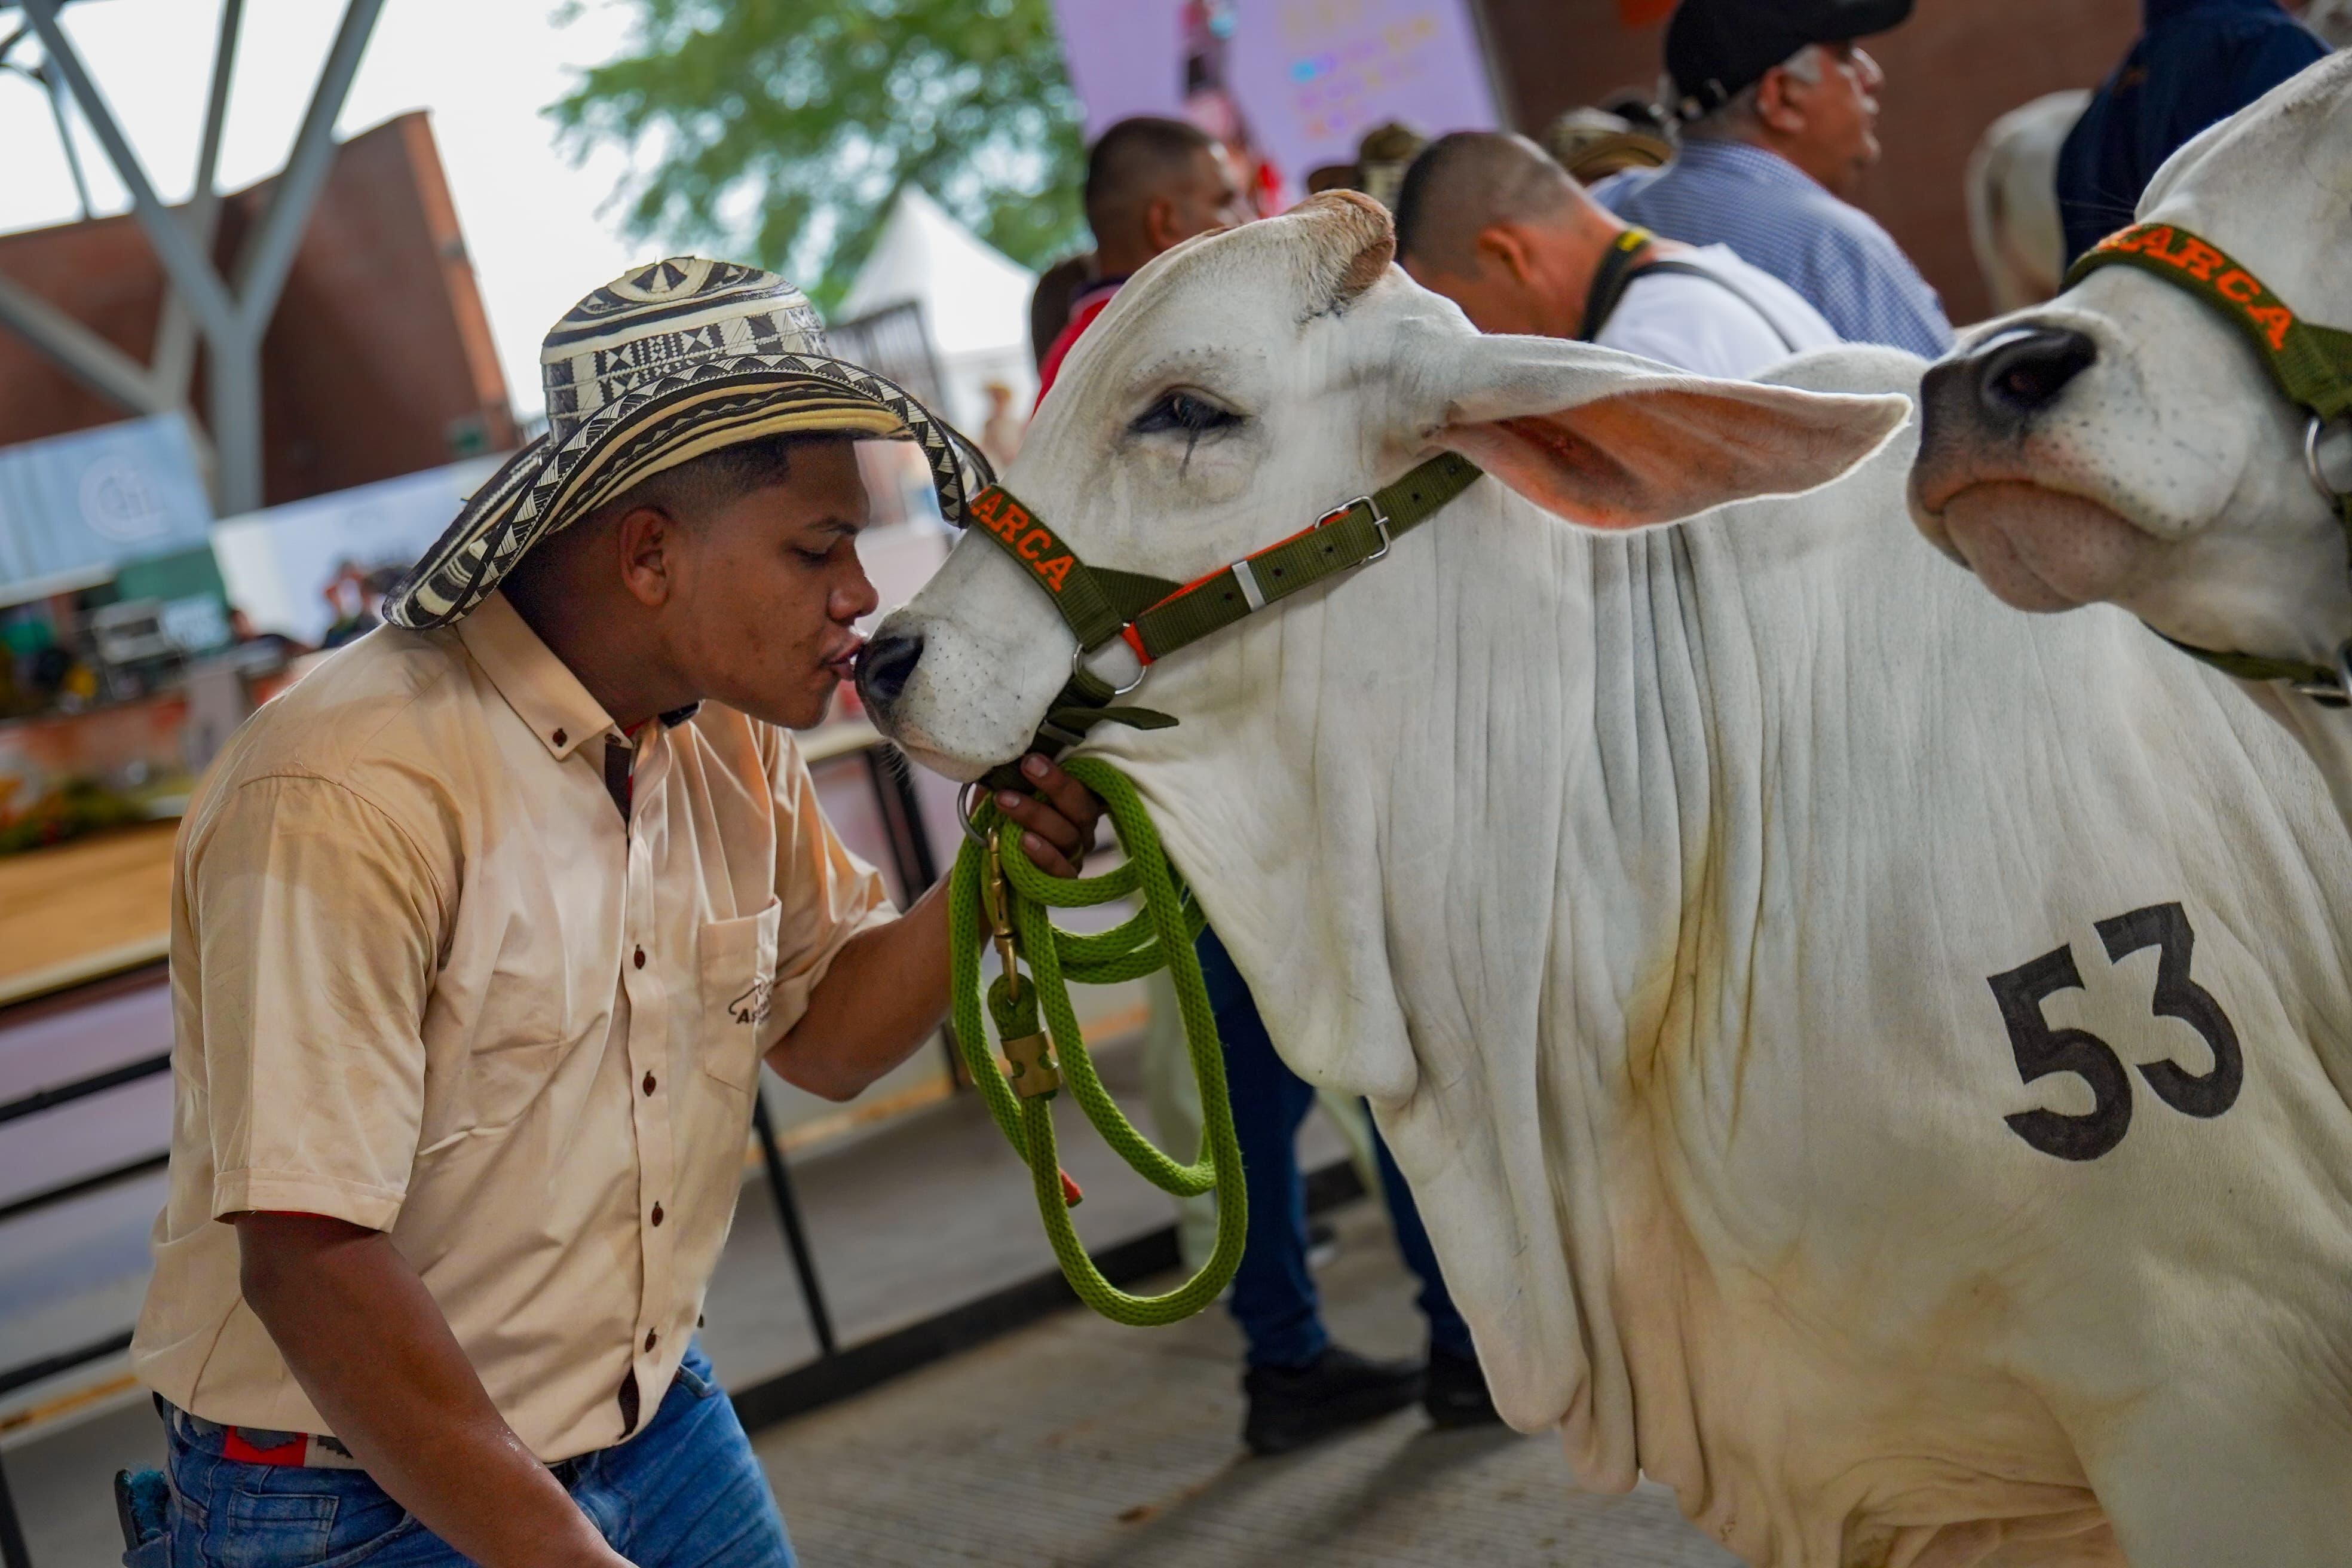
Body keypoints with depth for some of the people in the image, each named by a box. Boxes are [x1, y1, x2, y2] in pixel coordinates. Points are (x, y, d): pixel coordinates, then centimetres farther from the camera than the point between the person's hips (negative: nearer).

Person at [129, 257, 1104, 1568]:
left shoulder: (732, 742, -1)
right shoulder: (346, 800, -26)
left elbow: (825, 1033, 10)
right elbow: (306, 1260, -28)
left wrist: (986, 883, -8)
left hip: (660, 1424, 7)